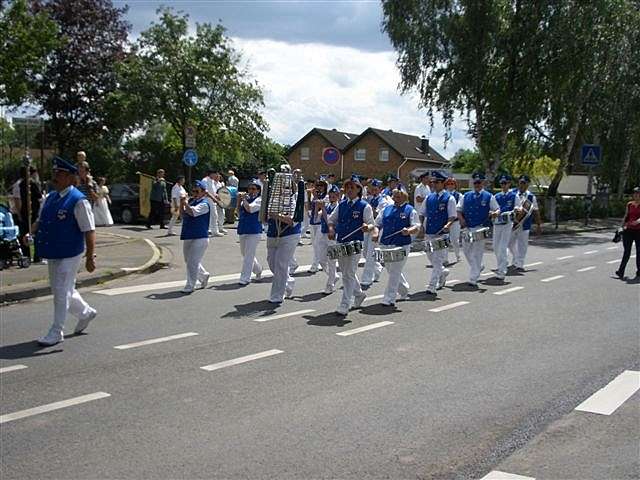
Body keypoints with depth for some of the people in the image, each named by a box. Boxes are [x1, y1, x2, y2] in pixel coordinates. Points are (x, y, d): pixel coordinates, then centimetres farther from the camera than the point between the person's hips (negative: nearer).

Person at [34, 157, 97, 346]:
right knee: (64, 290, 19)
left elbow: (89, 231, -17)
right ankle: (85, 312, 41)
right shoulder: (50, 198, 8)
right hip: (52, 253, 8)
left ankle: (56, 332, 9)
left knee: (61, 292, -2)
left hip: (69, 255, -8)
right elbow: (40, 221, 22)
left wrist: (90, 257, -20)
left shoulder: (78, 201, -16)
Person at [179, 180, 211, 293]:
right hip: (188, 236, 8)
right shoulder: (191, 201, 11)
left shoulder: (204, 204, -10)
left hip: (200, 237, -8)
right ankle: (204, 276, 38)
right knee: (189, 261, 18)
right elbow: (183, 214, 10)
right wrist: (181, 204, -3)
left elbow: (192, 212, -25)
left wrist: (185, 203, -14)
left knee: (193, 262, -7)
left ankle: (190, 286, 1)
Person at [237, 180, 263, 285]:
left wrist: (244, 199, -8)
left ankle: (245, 278, -3)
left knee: (248, 255, -8)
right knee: (245, 254, 18)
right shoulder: (246, 199, 12)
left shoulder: (260, 200, -6)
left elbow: (250, 209, -21)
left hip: (254, 231, -8)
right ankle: (258, 270, 38)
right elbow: (239, 212, 14)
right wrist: (239, 201, 4)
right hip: (243, 230, 8)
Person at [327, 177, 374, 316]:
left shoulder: (364, 206, -4)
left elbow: (371, 225, -6)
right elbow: (331, 219, 18)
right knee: (346, 272, 17)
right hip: (341, 243, 6)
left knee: (349, 274, -8)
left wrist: (367, 227, -29)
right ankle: (359, 294, 39)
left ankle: (344, 306, -4)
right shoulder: (341, 205, 10)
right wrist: (331, 230, -1)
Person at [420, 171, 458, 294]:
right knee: (432, 259, 14)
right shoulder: (429, 197, 10)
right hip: (429, 233, 5)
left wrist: (448, 225, -24)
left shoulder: (449, 198, -4)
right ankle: (443, 272, 42)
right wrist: (421, 226, 1)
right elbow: (422, 214, 16)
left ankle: (432, 286, -5)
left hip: (442, 234, -5)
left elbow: (453, 217, -6)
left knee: (437, 261, -8)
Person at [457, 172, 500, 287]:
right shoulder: (466, 196, 9)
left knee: (477, 253, -5)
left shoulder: (489, 197, 2)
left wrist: (495, 213, -18)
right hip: (467, 228, 4)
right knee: (466, 250, 12)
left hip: (480, 228, -4)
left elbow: (497, 209, 5)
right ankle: (478, 267, 39)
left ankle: (473, 279, 0)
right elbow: (458, 210, 13)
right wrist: (461, 219, -6)